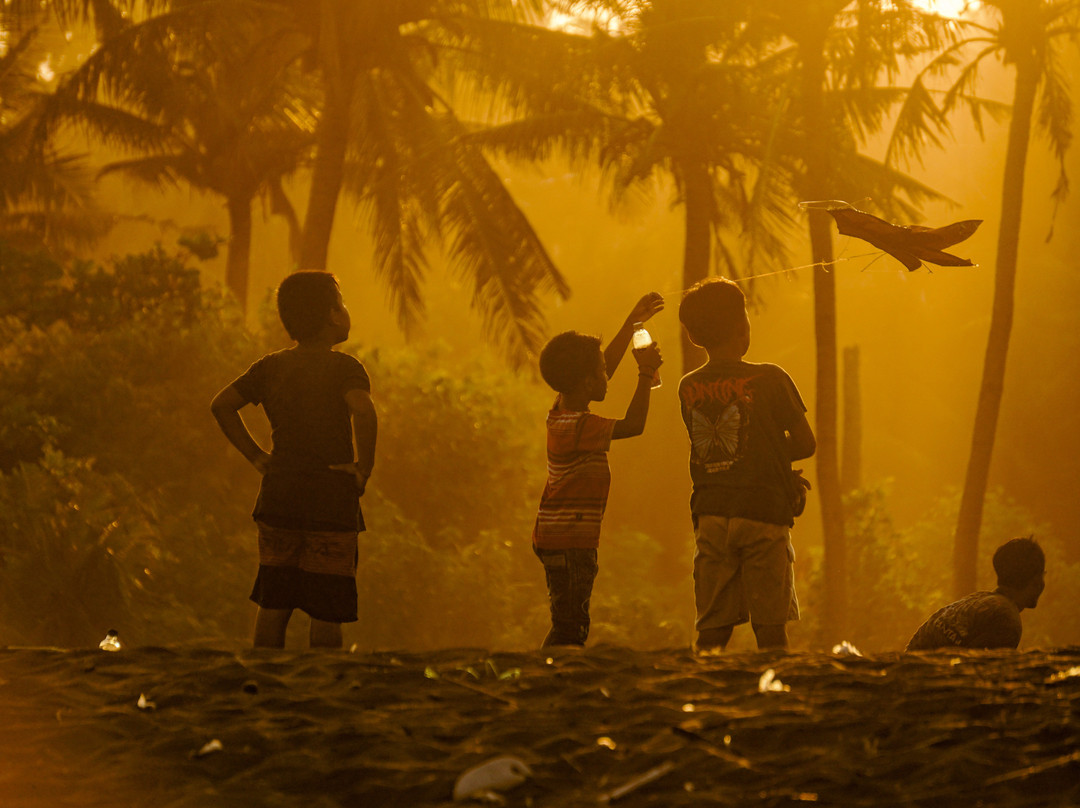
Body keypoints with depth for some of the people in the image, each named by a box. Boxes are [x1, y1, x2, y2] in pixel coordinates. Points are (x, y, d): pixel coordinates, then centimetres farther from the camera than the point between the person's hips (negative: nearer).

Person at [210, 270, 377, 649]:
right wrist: (364, 468, -15)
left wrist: (256, 457, 9)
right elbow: (363, 411, -27)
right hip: (332, 498, -5)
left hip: (278, 493, 5)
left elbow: (221, 405, 9)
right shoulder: (344, 367, -9)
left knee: (273, 604, 12)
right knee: (327, 611, 1)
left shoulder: (271, 366, 8)